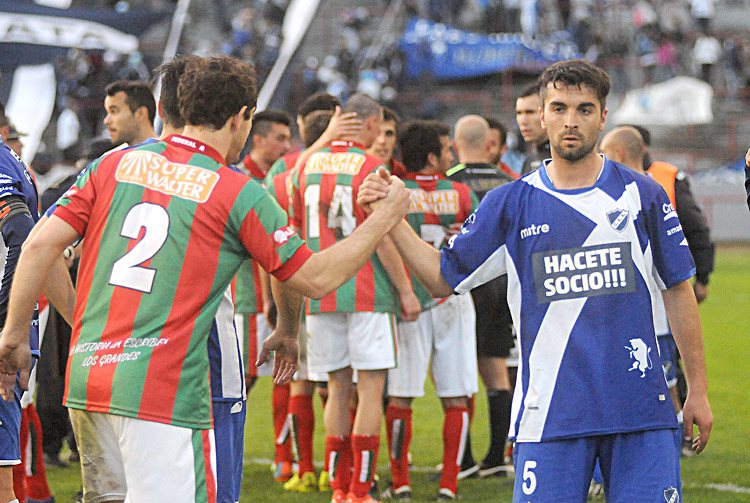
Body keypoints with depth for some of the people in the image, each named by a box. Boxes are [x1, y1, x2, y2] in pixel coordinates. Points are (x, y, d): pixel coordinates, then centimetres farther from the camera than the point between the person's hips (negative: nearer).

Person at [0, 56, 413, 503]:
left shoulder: (117, 163, 9)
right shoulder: (238, 193, -3)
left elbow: (41, 245, 3)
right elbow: (316, 278, 2)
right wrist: (387, 217, 15)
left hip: (87, 378, 6)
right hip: (165, 391, -6)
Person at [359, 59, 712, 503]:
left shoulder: (642, 195, 6)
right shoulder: (511, 204, 7)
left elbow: (678, 291, 11)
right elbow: (443, 278, 11)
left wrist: (698, 389, 9)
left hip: (640, 412, 0)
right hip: (551, 412, 0)